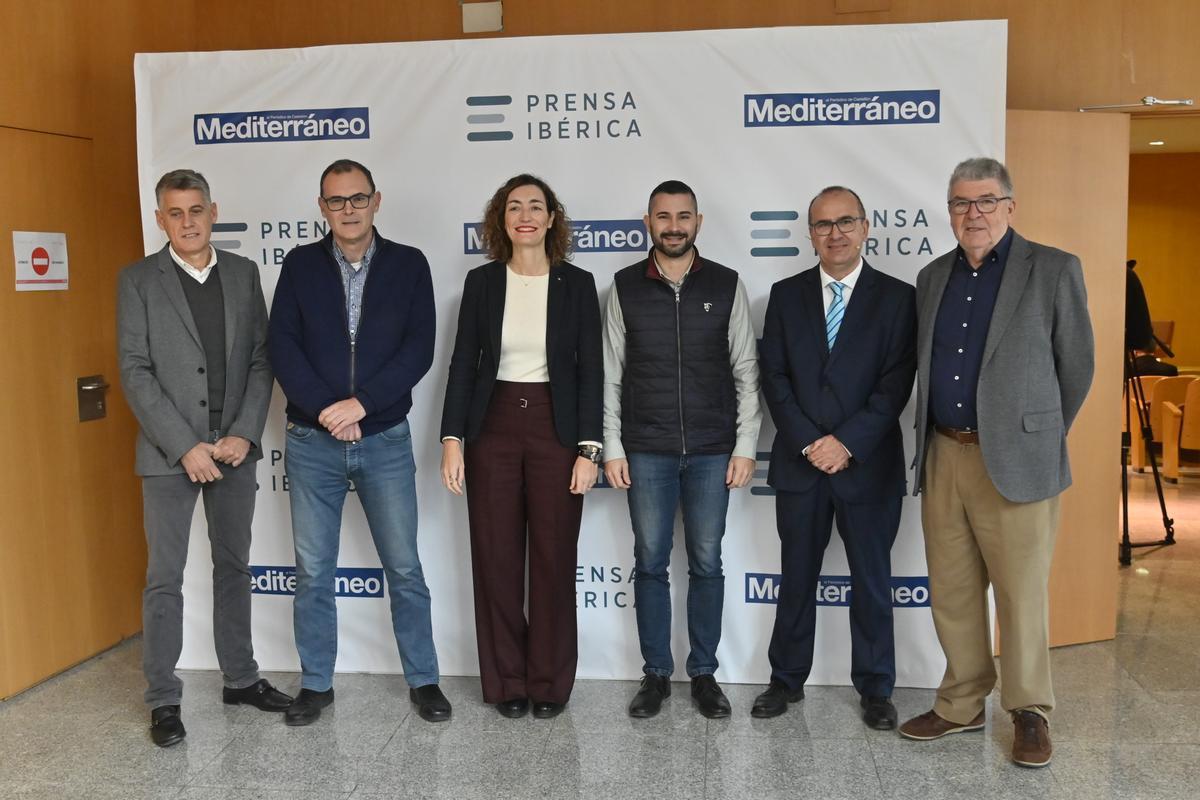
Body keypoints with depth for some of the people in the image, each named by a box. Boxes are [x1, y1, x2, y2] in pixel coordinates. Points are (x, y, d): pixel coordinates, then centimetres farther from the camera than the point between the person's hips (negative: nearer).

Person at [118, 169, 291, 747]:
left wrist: (244, 434, -8)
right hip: (169, 452, -3)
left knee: (234, 567, 14)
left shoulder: (244, 273, 7)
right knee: (164, 578, 2)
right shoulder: (138, 280, -2)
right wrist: (185, 446, -14)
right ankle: (163, 699, 14)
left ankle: (240, 678, 27)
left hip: (235, 447, 3)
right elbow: (135, 372, -7)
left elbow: (261, 359, 4)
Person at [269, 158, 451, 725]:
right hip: (312, 440, 1)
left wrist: (361, 403, -15)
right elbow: (282, 346, -3)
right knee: (313, 570, 9)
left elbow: (419, 348, -6)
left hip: (385, 439, -1)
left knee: (404, 568, 6)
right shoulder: (301, 265, 4)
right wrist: (325, 410, -15)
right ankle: (316, 684, 23)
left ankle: (423, 680, 20)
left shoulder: (409, 265, 2)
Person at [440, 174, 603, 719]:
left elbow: (590, 369, -2)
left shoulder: (577, 283, 1)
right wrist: (452, 438, -5)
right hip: (493, 428, 1)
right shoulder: (481, 282, 4)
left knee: (554, 559, 4)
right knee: (496, 559, 6)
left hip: (556, 429, -1)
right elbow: (463, 362, 3)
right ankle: (506, 681, 21)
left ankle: (549, 683, 19)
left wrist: (589, 448, -8)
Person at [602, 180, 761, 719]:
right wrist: (611, 447, -2)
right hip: (646, 451, 0)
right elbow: (610, 374, 4)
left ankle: (704, 673, 21)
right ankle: (656, 674, 20)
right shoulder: (625, 287, 2)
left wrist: (745, 446, -2)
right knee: (651, 563, 7)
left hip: (712, 451, 0)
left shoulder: (726, 286, 2)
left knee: (706, 564, 8)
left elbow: (745, 372, 3)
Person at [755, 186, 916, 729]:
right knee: (797, 579, 11)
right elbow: (774, 376, 1)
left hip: (869, 465, -1)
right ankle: (787, 680, 25)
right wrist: (809, 443, -10)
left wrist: (847, 442, -15)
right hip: (799, 461, 2)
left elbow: (896, 384, -6)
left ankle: (875, 688, 23)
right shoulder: (786, 295, 6)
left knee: (872, 580, 9)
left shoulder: (897, 297, 0)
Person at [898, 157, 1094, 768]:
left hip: (1015, 462, -5)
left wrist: (1041, 437, 9)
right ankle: (962, 706, 26)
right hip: (943, 458, 5)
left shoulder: (1054, 270, -3)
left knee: (1021, 596, 4)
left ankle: (1029, 713, 21)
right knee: (951, 594, 11)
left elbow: (1075, 368, 2)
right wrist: (934, 442, 13)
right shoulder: (933, 277, 12)